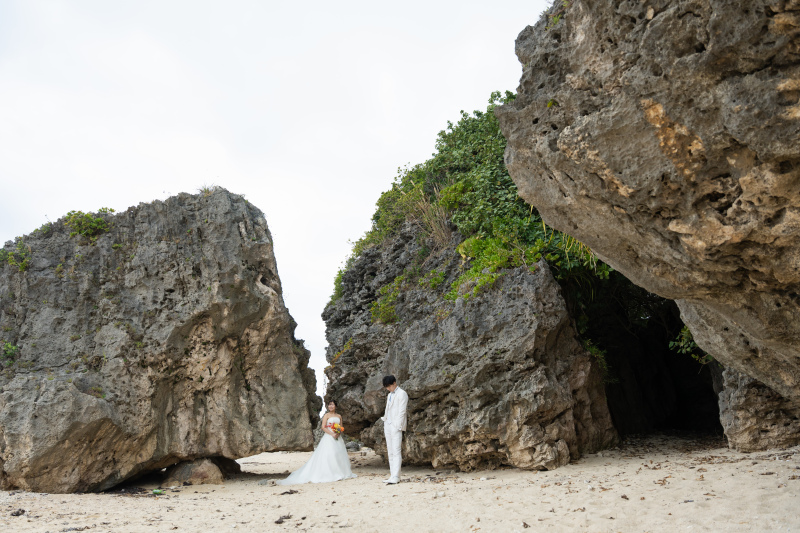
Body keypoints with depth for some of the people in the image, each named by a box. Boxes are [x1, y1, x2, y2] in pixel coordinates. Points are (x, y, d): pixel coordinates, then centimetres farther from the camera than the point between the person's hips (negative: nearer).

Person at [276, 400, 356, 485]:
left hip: (338, 438, 5)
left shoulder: (339, 416, 14)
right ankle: (328, 474, -14)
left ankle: (340, 474, 10)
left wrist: (338, 433, -7)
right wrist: (332, 434, -17)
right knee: (328, 455, -13)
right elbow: (323, 427, -8)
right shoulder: (326, 415, 0)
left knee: (339, 455, 3)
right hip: (329, 438, -5)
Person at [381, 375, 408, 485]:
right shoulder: (389, 395, 20)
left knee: (396, 451, -11)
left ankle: (395, 477, -13)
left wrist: (398, 426, -16)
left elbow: (402, 411, -11)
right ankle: (392, 475, 10)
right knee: (390, 452, 7)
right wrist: (384, 419, 13)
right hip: (388, 425, 8)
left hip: (396, 426, -8)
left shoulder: (402, 394, -5)